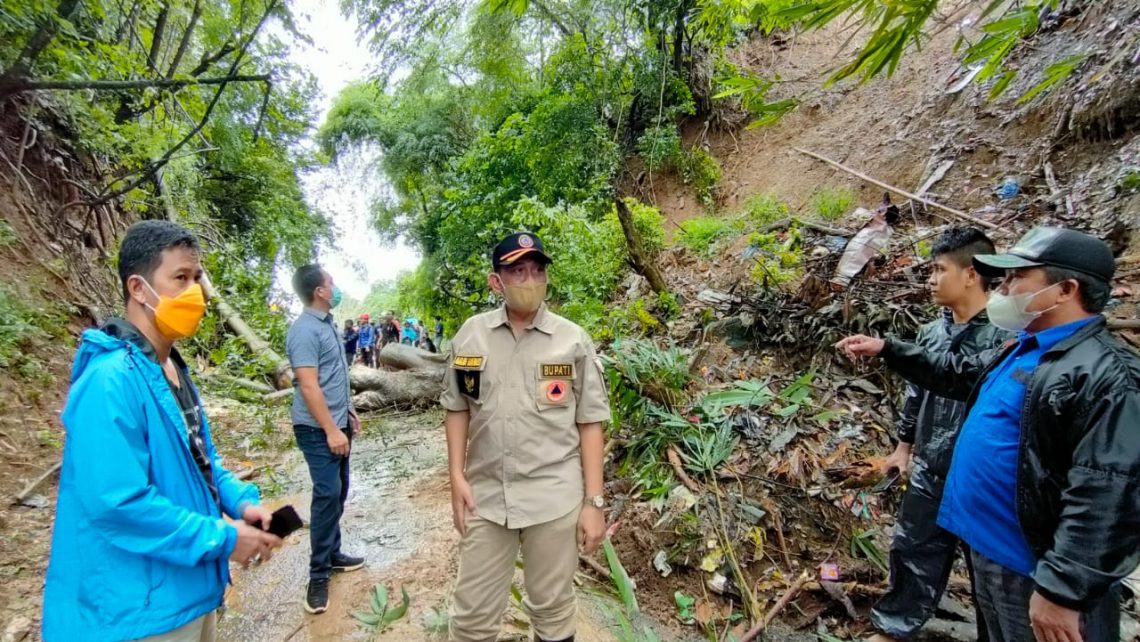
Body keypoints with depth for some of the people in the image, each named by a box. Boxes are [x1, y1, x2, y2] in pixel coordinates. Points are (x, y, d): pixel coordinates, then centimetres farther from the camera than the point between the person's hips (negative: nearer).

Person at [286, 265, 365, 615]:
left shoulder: (328, 323, 10)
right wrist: (331, 431, -24)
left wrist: (349, 412, 20)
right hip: (318, 428, -9)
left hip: (337, 422, 9)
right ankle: (318, 573, 6)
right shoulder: (305, 331, -19)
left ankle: (332, 554, 29)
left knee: (339, 491, 15)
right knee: (327, 493, -7)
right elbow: (309, 387, -23)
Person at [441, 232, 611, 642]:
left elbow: (590, 422, -3)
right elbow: (457, 408, 8)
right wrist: (456, 477, 1)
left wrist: (594, 501, -5)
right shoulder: (470, 335, 0)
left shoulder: (573, 340, -6)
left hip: (555, 497, -1)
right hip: (485, 495, 2)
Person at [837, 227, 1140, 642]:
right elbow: (958, 373, 24)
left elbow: (1106, 499, -27)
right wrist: (888, 350, 18)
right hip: (990, 547, 9)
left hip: (1035, 567, -9)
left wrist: (1062, 590, -27)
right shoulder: (1021, 352, 8)